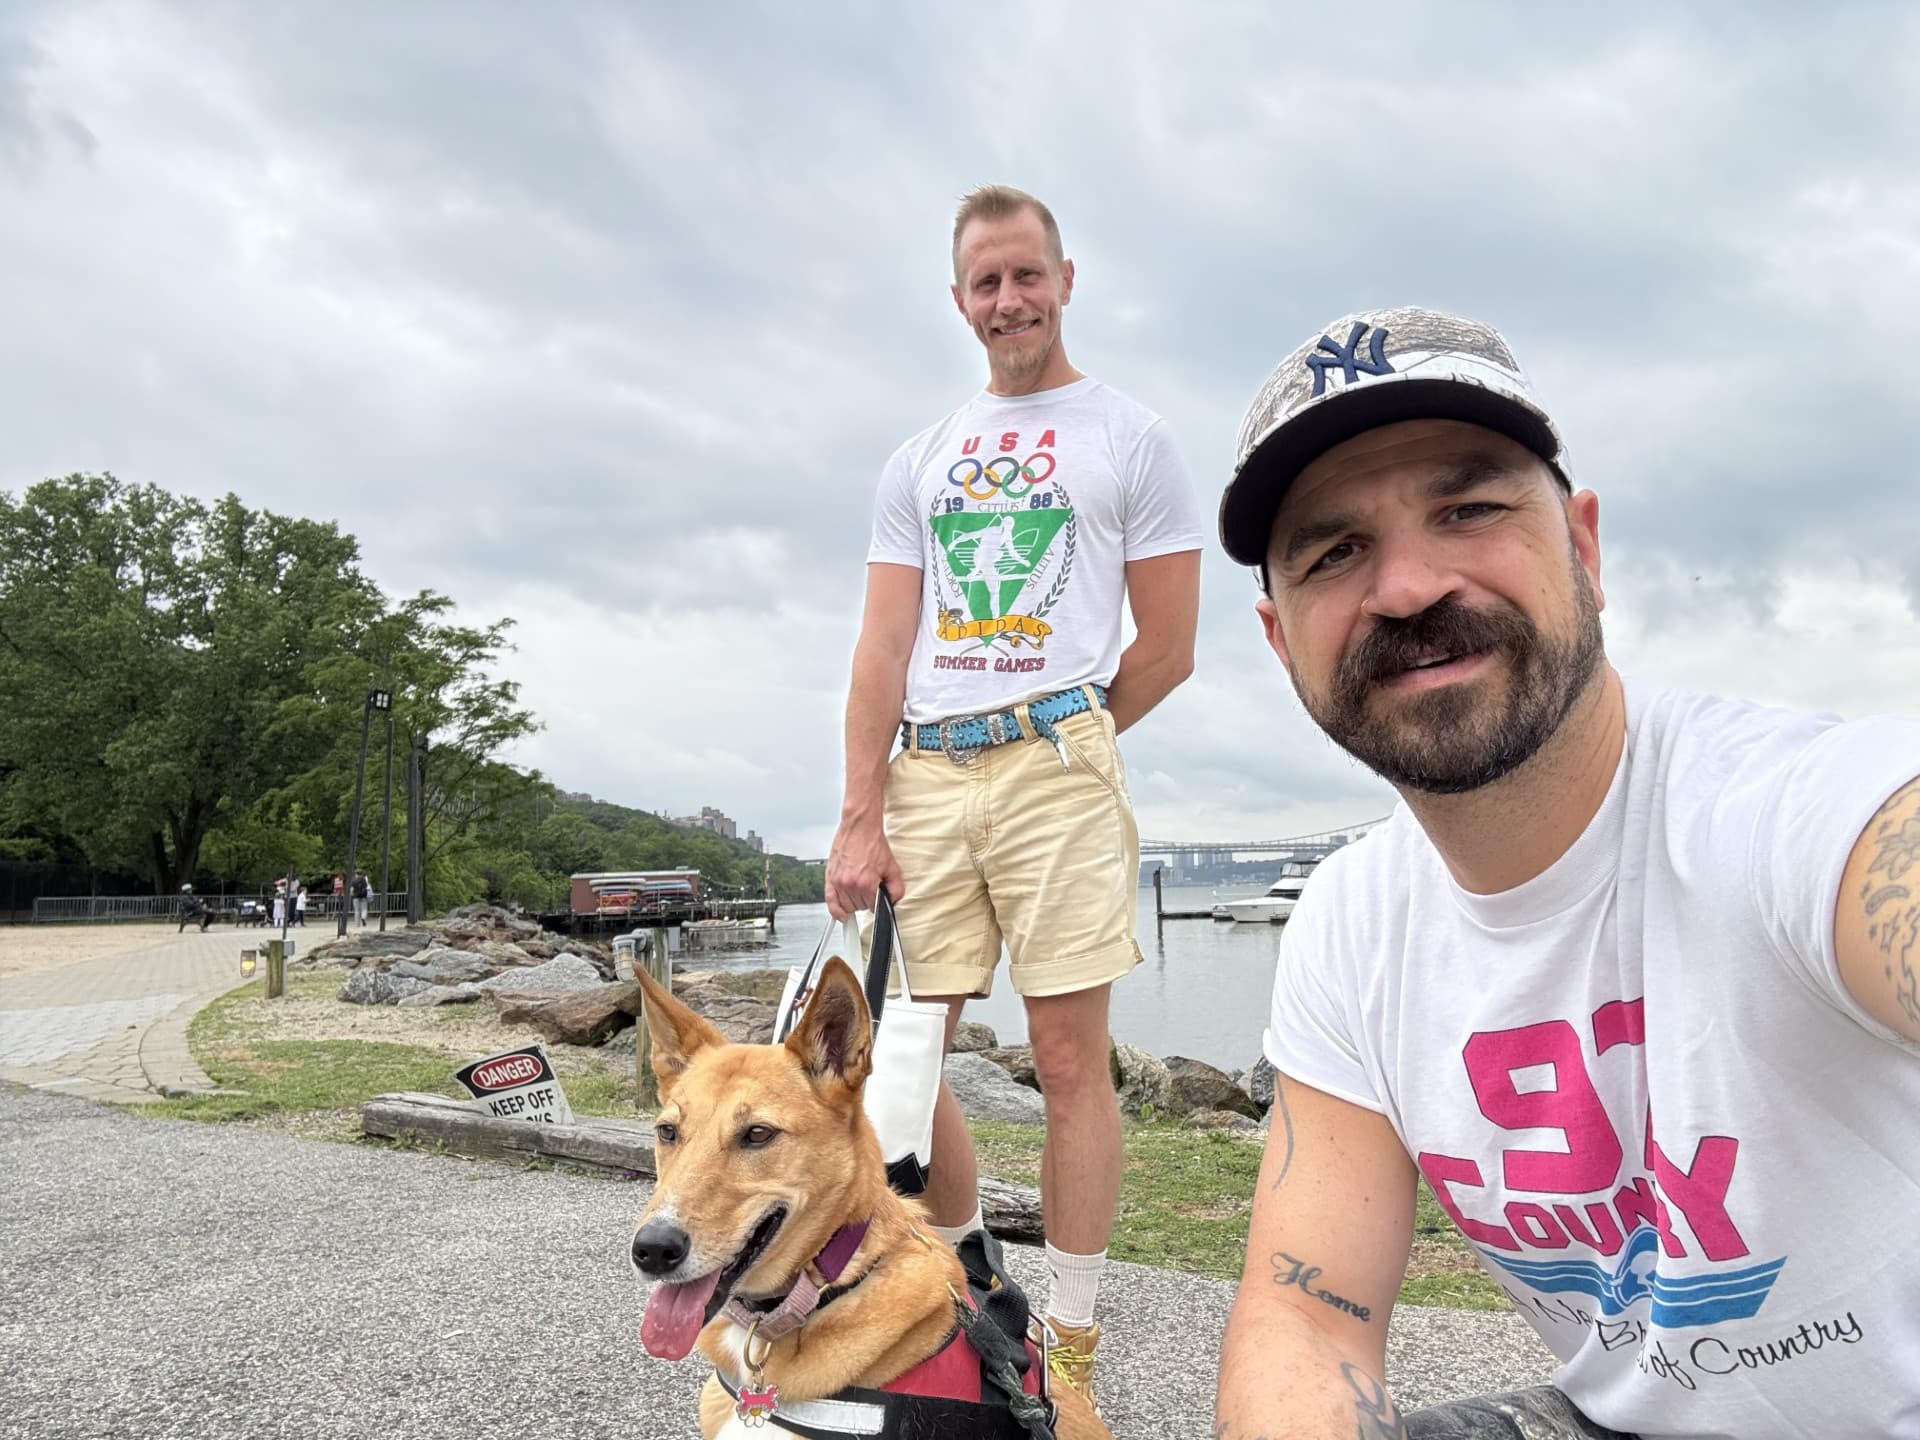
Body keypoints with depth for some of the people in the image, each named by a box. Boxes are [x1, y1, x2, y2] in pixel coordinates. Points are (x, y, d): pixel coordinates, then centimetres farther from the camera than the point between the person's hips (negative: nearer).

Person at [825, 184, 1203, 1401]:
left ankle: (1072, 1349, 13)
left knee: (1071, 1056, -1)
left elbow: (1168, 647, 3)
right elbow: (884, 650, 10)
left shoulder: (1132, 437, 7)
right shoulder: (918, 463, 18)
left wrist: (1054, 741, 7)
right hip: (922, 775, 4)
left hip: (1059, 770, -4)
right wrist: (859, 819, 2)